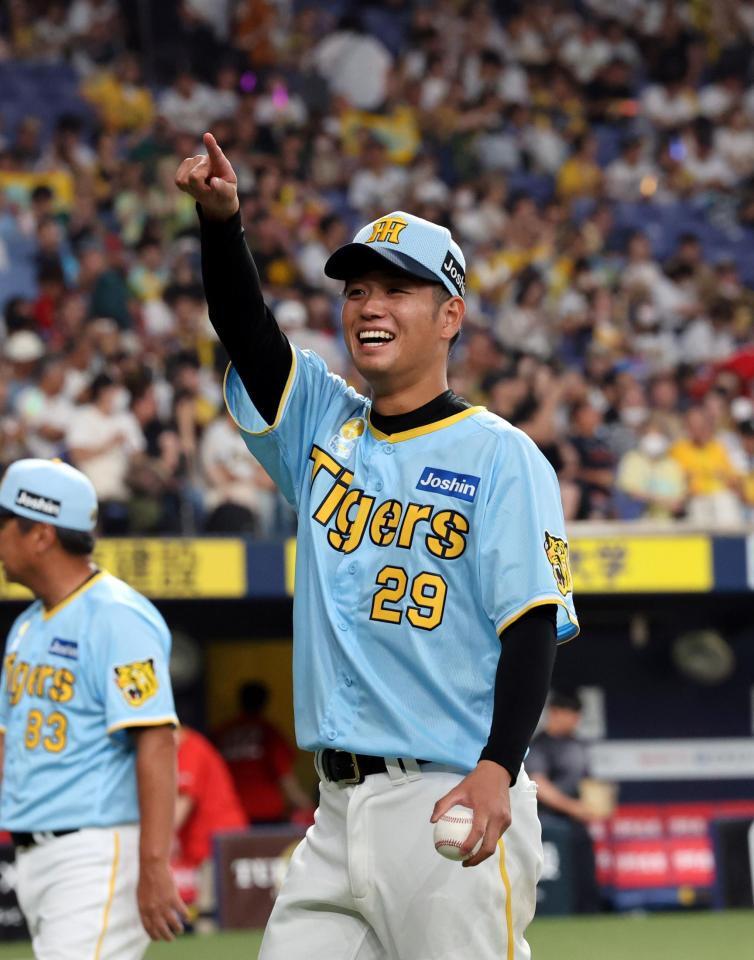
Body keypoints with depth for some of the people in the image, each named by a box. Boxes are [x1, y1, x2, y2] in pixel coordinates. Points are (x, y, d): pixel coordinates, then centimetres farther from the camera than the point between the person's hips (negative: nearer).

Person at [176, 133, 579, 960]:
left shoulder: (500, 456, -2)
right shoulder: (323, 427, 16)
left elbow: (532, 626, -9)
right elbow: (243, 326, 2)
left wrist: (497, 770, -23)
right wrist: (220, 219, -17)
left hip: (453, 808, -6)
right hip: (336, 813, 6)